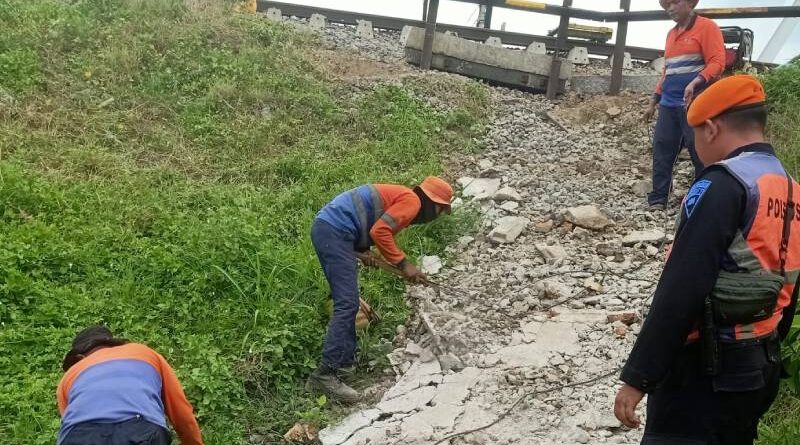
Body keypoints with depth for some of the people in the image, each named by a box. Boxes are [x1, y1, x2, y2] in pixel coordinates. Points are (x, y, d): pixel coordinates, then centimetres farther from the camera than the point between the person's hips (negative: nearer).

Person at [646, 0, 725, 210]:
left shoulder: (707, 27, -2)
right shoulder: (671, 34, 21)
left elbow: (717, 62, -11)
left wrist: (695, 82, -26)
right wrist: (654, 102, 23)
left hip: (695, 104, -7)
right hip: (668, 105, 7)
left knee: (700, 153, -6)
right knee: (662, 151, 2)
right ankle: (658, 199, 7)